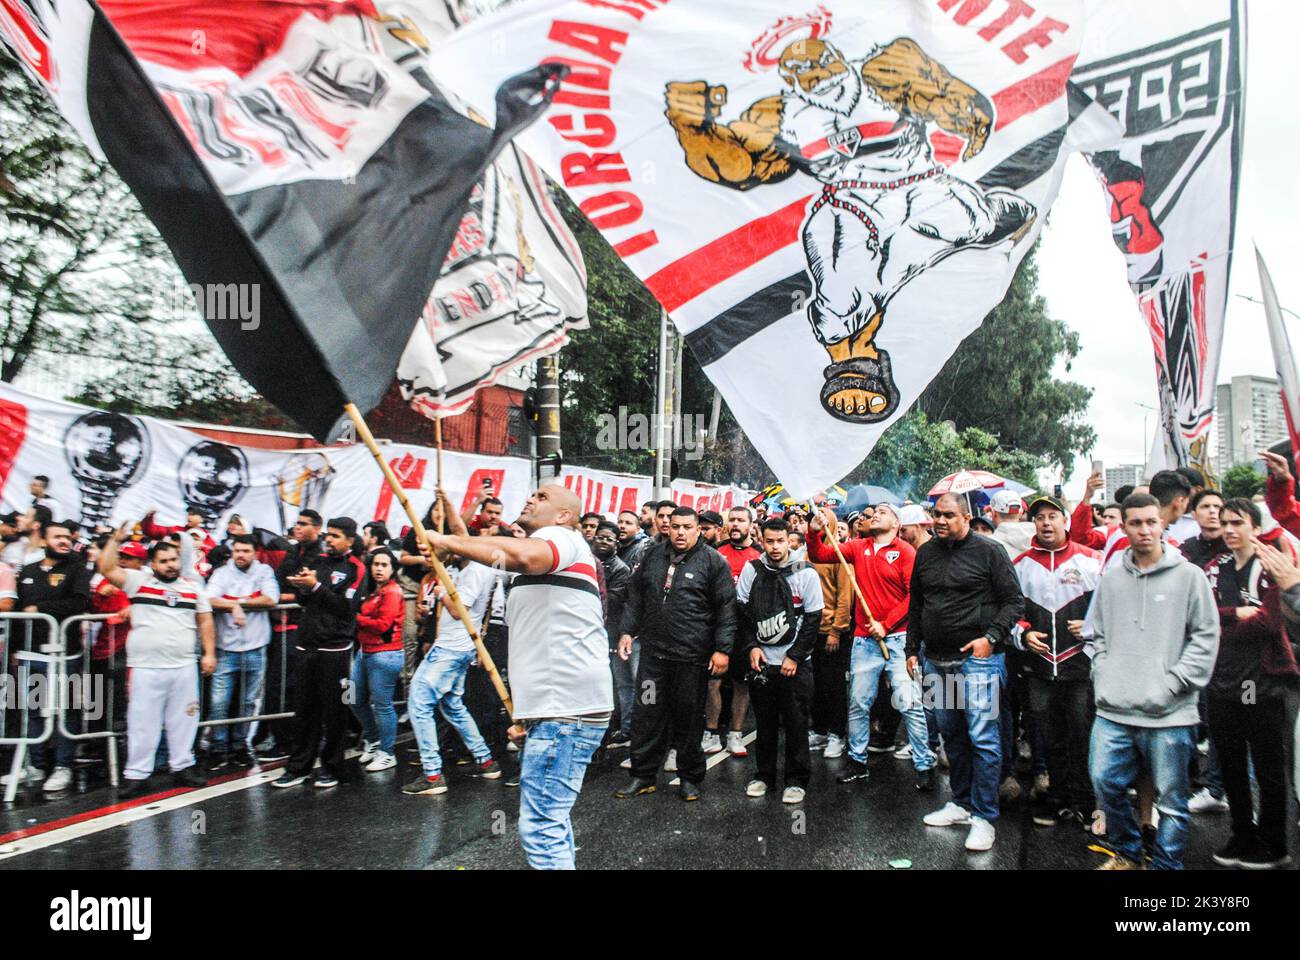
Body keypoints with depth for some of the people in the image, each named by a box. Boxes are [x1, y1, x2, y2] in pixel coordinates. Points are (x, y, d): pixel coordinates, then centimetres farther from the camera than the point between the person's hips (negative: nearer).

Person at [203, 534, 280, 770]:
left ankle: (243, 745, 24)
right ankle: (218, 748, 13)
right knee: (218, 702, -2)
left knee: (251, 701, 10)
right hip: (226, 647, 0)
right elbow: (210, 600, -10)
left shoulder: (265, 571, 3)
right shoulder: (222, 573, 4)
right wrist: (234, 606, -17)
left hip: (255, 648, 1)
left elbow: (271, 600, -11)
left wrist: (237, 602, -9)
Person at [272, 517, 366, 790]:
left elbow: (345, 608, -13)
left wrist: (316, 586, -16)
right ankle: (299, 766, 19)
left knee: (333, 710, 2)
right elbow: (304, 600, 17)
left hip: (335, 648, -5)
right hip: (307, 645, 5)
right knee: (304, 708, 9)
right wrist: (302, 588, -4)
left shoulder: (355, 569, -3)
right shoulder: (319, 560, 14)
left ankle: (330, 767, 14)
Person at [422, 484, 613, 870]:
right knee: (549, 818, 20)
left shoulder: (563, 538, -5)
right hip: (551, 707, 11)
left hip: (567, 707, -11)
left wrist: (451, 542, -20)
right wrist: (526, 713, 20)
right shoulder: (537, 569, 27)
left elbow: (525, 555, -31)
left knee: (541, 825, -13)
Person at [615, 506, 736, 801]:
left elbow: (726, 608, -5)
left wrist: (722, 649, -10)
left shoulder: (713, 561, -3)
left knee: (690, 717, 8)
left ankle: (690, 778, 23)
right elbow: (635, 596, 17)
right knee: (647, 714, 6)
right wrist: (627, 631, 9)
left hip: (692, 656, -3)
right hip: (653, 652, 4)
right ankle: (642, 776, 19)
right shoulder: (653, 555, 10)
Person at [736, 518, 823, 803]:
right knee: (764, 722, 10)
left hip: (795, 663, -2)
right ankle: (764, 775, 25)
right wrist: (751, 647, -4)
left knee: (796, 723, 2)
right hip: (760, 661, 2)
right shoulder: (751, 570, 2)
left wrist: (794, 657, -8)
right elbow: (742, 612, 6)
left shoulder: (806, 574, -4)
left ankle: (797, 780, 15)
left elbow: (813, 619, -3)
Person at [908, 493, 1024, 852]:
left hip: (977, 660, -6)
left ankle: (984, 818, 6)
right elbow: (915, 606, 18)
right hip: (937, 661, 6)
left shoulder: (989, 551, -6)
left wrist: (991, 637, -15)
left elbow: (1013, 601, -5)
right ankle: (961, 803, 29)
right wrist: (912, 648, 14)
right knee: (951, 734, 16)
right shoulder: (925, 553, 10)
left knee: (983, 738, -5)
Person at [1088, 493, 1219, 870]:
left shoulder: (1188, 576, -3)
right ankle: (1127, 853, 27)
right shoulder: (1111, 578, 9)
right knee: (1105, 783, 6)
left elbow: (1206, 637, -5)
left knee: (1171, 798, 6)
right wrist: (1103, 678, 2)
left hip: (1170, 714, -3)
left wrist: (1171, 684, -11)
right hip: (1113, 711, 4)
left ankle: (1166, 863, 23)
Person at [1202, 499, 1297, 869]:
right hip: (1222, 683, 5)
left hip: (1262, 683, -4)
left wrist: (1220, 623, -10)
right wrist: (1238, 614, -16)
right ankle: (1243, 837, 29)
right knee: (1231, 767, 14)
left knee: (1268, 770, 7)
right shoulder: (1215, 568, 8)